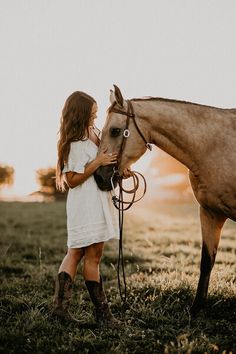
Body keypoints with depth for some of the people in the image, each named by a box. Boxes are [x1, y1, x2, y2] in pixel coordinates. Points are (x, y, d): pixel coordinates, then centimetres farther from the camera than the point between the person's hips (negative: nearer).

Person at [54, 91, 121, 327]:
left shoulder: (91, 134, 14)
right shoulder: (75, 143, -16)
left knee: (75, 253, 5)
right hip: (87, 204, -10)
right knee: (93, 257, -2)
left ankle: (60, 304, 6)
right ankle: (102, 312, 6)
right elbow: (72, 180, -17)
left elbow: (103, 161, 27)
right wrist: (97, 162, -22)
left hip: (98, 201, 10)